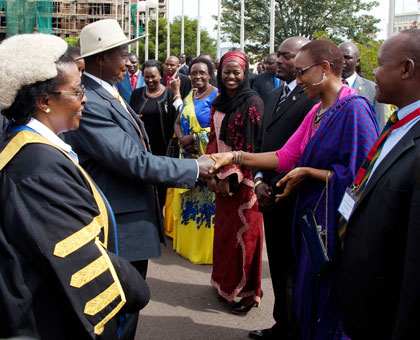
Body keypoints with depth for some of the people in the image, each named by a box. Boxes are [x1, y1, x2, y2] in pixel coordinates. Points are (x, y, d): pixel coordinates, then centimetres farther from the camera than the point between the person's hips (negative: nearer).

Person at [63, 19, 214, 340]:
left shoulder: (110, 93, 9)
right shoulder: (89, 103, -23)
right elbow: (133, 161, -26)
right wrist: (194, 168, -16)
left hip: (136, 215, 10)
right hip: (120, 227, -10)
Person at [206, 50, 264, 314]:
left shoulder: (252, 102, -12)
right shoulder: (219, 102, 9)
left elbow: (253, 145, -16)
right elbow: (214, 139, 12)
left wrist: (232, 177, -16)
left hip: (243, 178, -7)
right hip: (221, 176, 7)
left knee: (244, 232, 3)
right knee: (223, 230, 14)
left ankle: (248, 291, 16)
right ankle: (226, 282, 30)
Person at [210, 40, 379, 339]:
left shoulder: (354, 109, -16)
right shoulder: (317, 112, 11)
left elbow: (358, 173, -20)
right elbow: (287, 157, 6)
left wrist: (307, 172, -14)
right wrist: (235, 156, -1)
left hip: (335, 220, -8)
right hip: (312, 215, 8)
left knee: (327, 301, 5)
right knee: (307, 299, 17)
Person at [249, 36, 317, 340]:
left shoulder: (312, 99, -14)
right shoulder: (275, 95, 15)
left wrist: (274, 188, -15)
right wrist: (259, 181, 3)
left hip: (292, 198, -8)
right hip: (270, 197, 8)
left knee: (293, 270, 6)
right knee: (278, 267, 16)